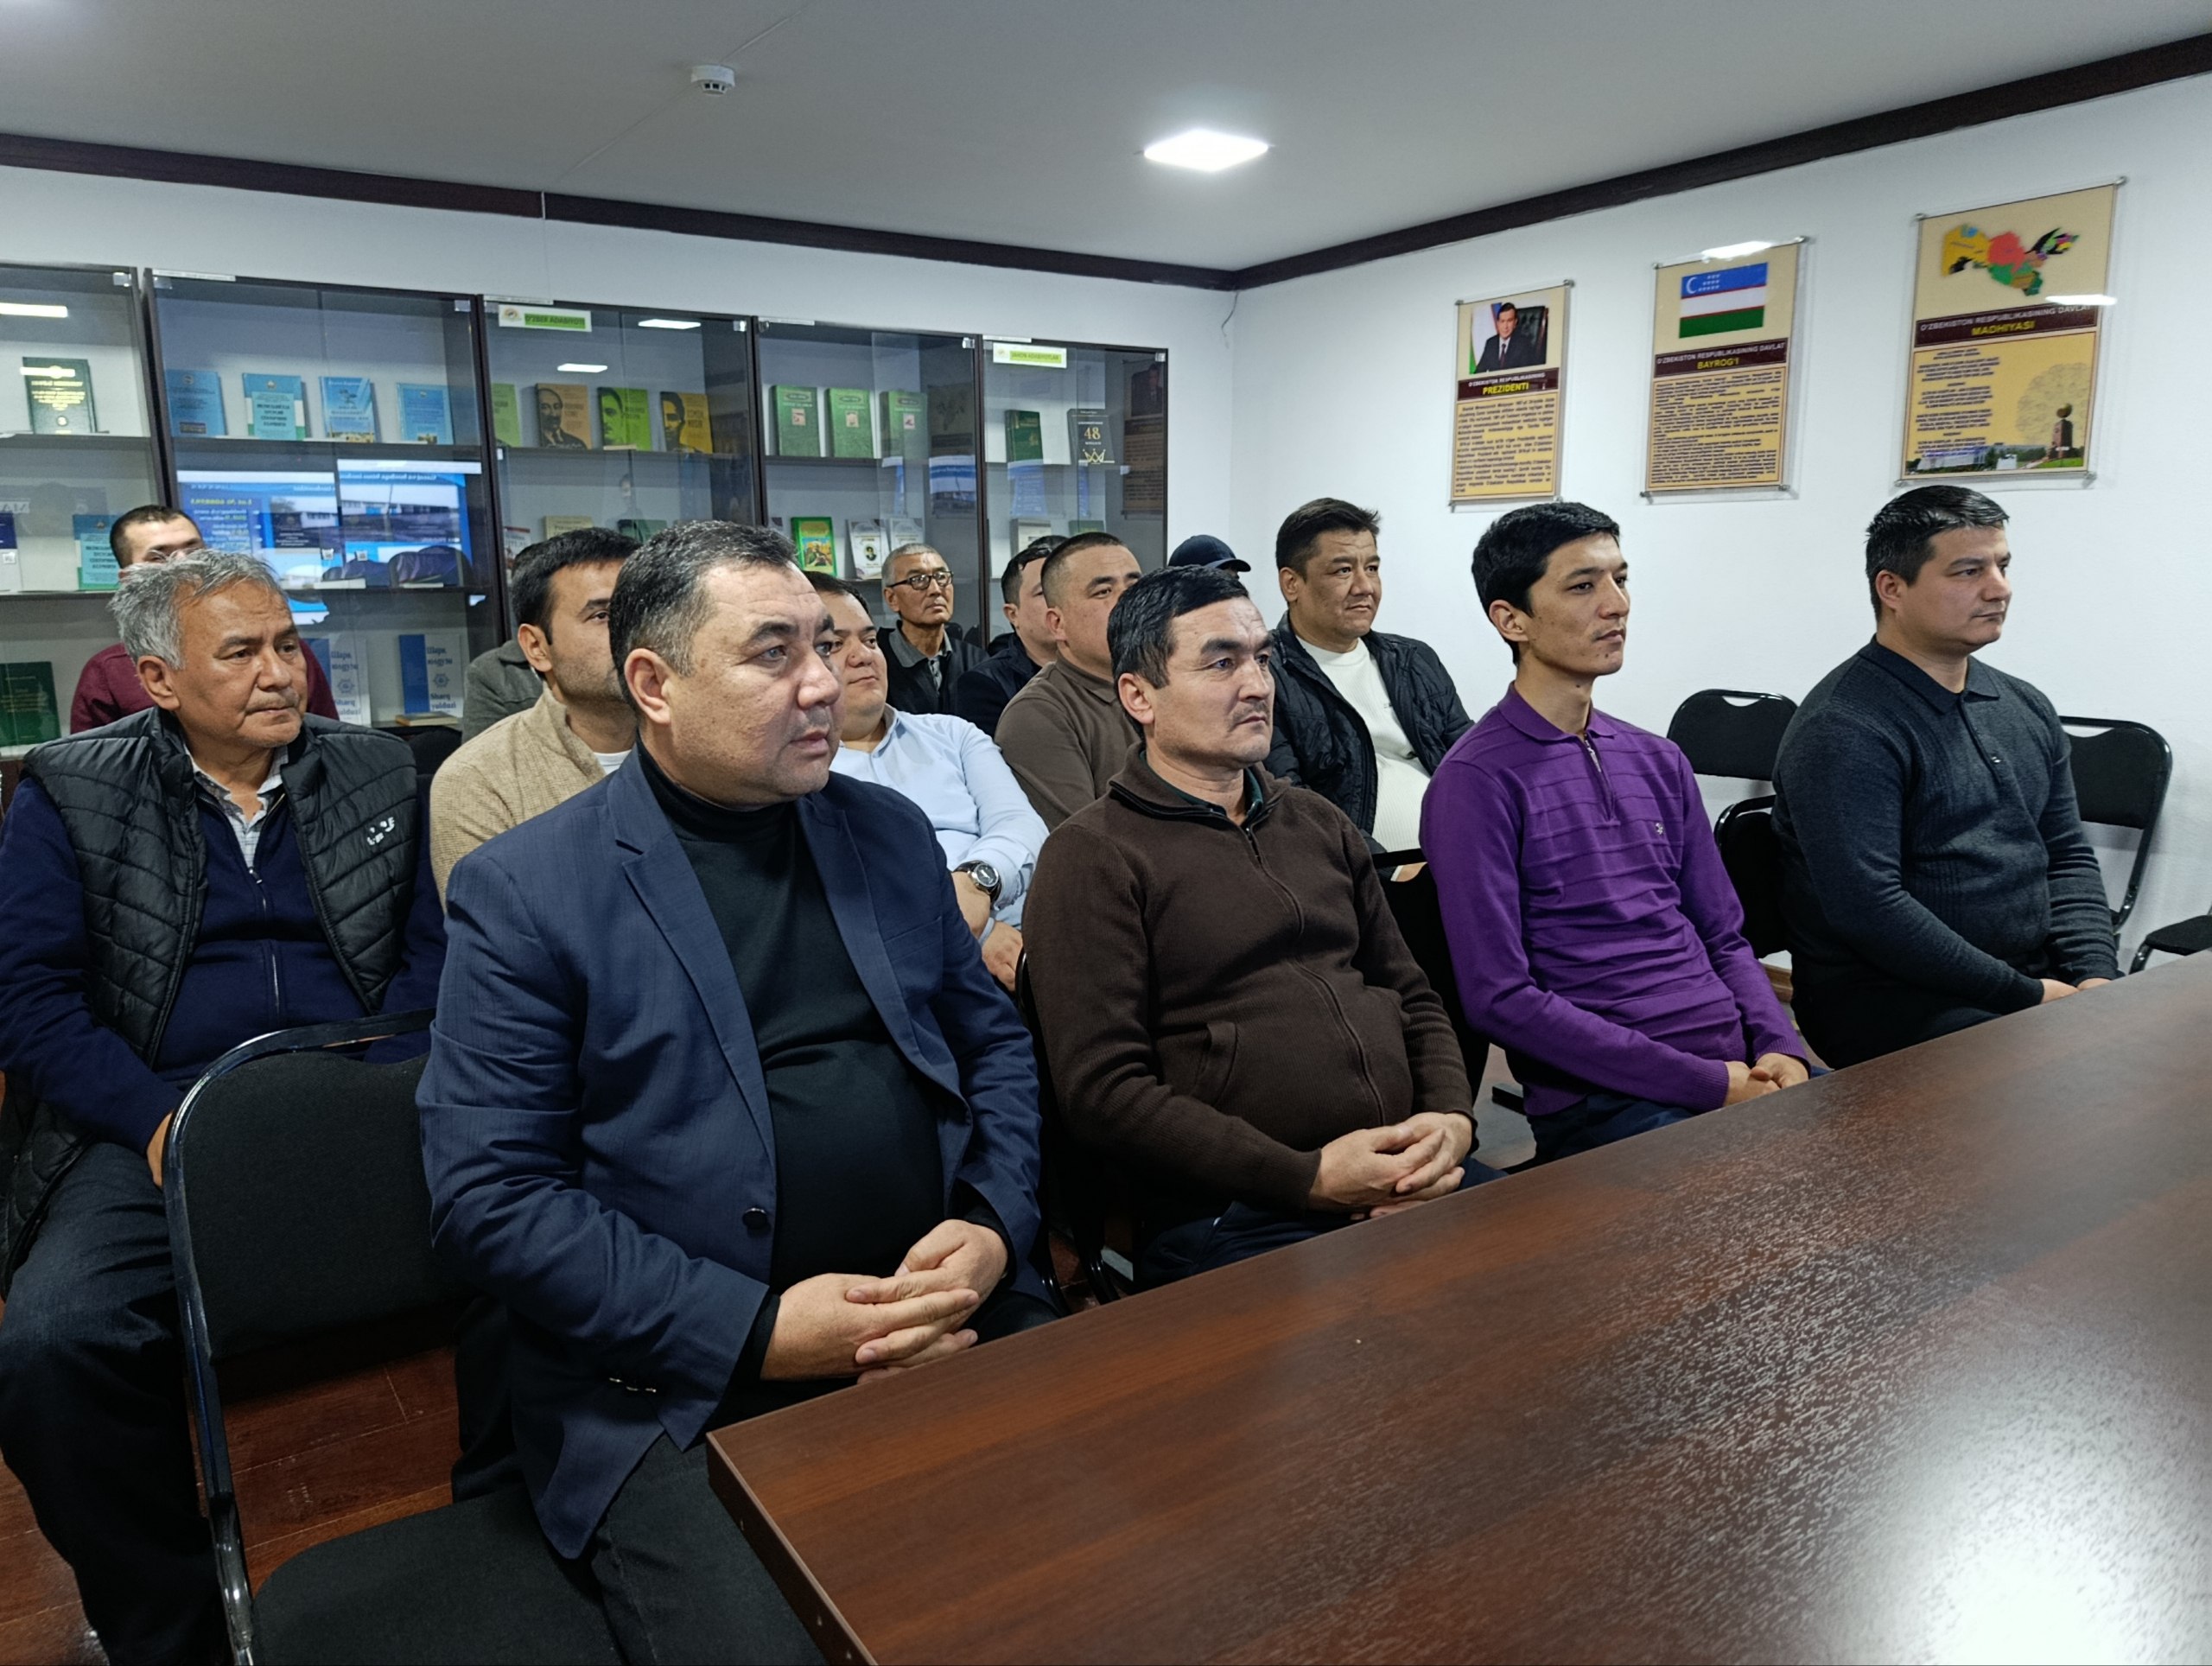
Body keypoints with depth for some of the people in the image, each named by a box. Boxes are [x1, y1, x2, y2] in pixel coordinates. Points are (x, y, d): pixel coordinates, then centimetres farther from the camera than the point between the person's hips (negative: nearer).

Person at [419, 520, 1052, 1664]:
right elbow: (487, 1197, -8)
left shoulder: (891, 833, 11)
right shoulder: (522, 891, -3)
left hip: (951, 1323, 4)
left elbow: (995, 1044, 15)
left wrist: (993, 1227, -4)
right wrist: (757, 1333, -15)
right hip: (684, 1387, -3)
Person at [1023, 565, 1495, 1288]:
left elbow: (1412, 994, 23)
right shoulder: (1093, 855, -3)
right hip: (1233, 1216, -6)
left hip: (1408, 1178, 7)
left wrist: (1453, 1118, 1)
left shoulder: (1318, 822, 20)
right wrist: (1309, 1176, -14)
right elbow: (1102, 1088, -10)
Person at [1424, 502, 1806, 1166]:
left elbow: (1725, 937, 18)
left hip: (1741, 1067, 7)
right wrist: (1706, 1083, -14)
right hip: (1605, 1099, -7)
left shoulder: (1660, 762, 14)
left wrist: (1780, 1047, -2)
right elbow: (1500, 998, -14)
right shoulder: (1477, 780, -9)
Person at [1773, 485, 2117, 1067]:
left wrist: (2095, 976, 0)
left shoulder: (2027, 707, 14)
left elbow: (2069, 855, 17)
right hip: (1890, 997, -8)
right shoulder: (1844, 729, -14)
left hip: (2043, 980, 8)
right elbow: (1868, 908, -21)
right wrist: (2027, 995, -16)